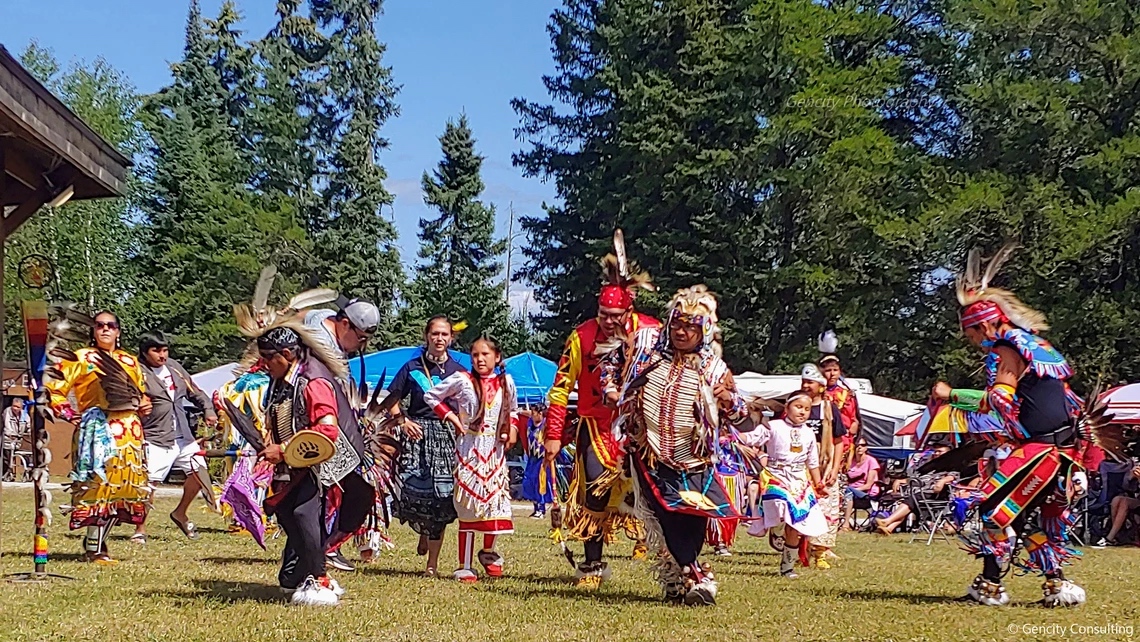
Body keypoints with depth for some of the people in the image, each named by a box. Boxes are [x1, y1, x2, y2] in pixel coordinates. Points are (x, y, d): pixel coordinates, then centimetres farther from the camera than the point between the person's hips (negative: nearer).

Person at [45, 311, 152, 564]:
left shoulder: (130, 361, 20)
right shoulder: (82, 359, 5)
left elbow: (140, 393, 31)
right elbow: (53, 388, 2)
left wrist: (144, 405, 10)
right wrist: (68, 413, -7)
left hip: (129, 432, 6)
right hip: (98, 430, -6)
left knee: (123, 489, 3)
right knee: (100, 486, -12)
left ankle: (97, 542, 16)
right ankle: (94, 550, -5)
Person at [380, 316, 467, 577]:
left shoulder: (459, 371, 9)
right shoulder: (412, 367, 7)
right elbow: (392, 400, 10)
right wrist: (403, 420, -6)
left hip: (447, 436, 0)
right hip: (417, 434, 0)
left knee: (440, 496, -4)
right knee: (413, 490, -14)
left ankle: (433, 562, 3)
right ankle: (423, 531, 21)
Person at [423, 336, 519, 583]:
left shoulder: (506, 382, 6)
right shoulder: (462, 380, -5)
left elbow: (513, 410, 22)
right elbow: (431, 396, 5)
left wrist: (512, 429, 4)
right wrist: (450, 417, -6)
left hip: (495, 451, 3)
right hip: (470, 449, -3)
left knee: (497, 503, -1)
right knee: (469, 508, -4)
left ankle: (488, 552, 25)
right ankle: (464, 566, 2)